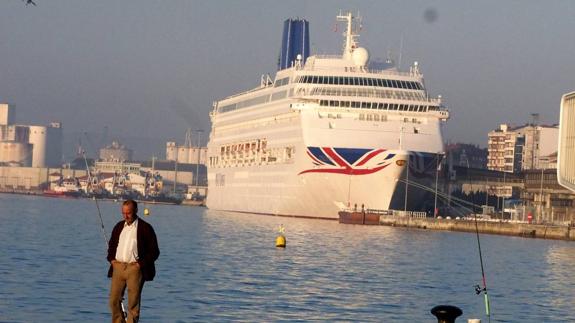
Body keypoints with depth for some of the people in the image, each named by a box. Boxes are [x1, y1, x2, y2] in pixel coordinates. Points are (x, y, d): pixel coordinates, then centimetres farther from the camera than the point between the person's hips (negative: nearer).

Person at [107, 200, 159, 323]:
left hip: (134, 268, -5)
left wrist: (141, 264, -10)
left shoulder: (145, 228, -4)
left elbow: (154, 251, -3)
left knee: (133, 302, -1)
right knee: (114, 300, 4)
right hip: (118, 267, 5)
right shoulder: (119, 226, 13)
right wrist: (111, 259, 9)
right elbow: (111, 244, 26)